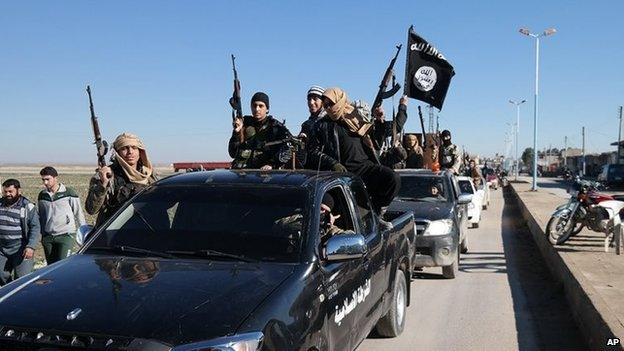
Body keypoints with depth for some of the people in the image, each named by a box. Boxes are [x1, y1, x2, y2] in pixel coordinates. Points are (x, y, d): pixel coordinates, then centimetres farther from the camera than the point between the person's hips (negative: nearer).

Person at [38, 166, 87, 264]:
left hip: (66, 235, -5)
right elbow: (40, 216, 19)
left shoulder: (69, 193, -4)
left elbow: (79, 214, 1)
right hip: (48, 237, 5)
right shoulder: (42, 196, 9)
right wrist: (42, 234, 16)